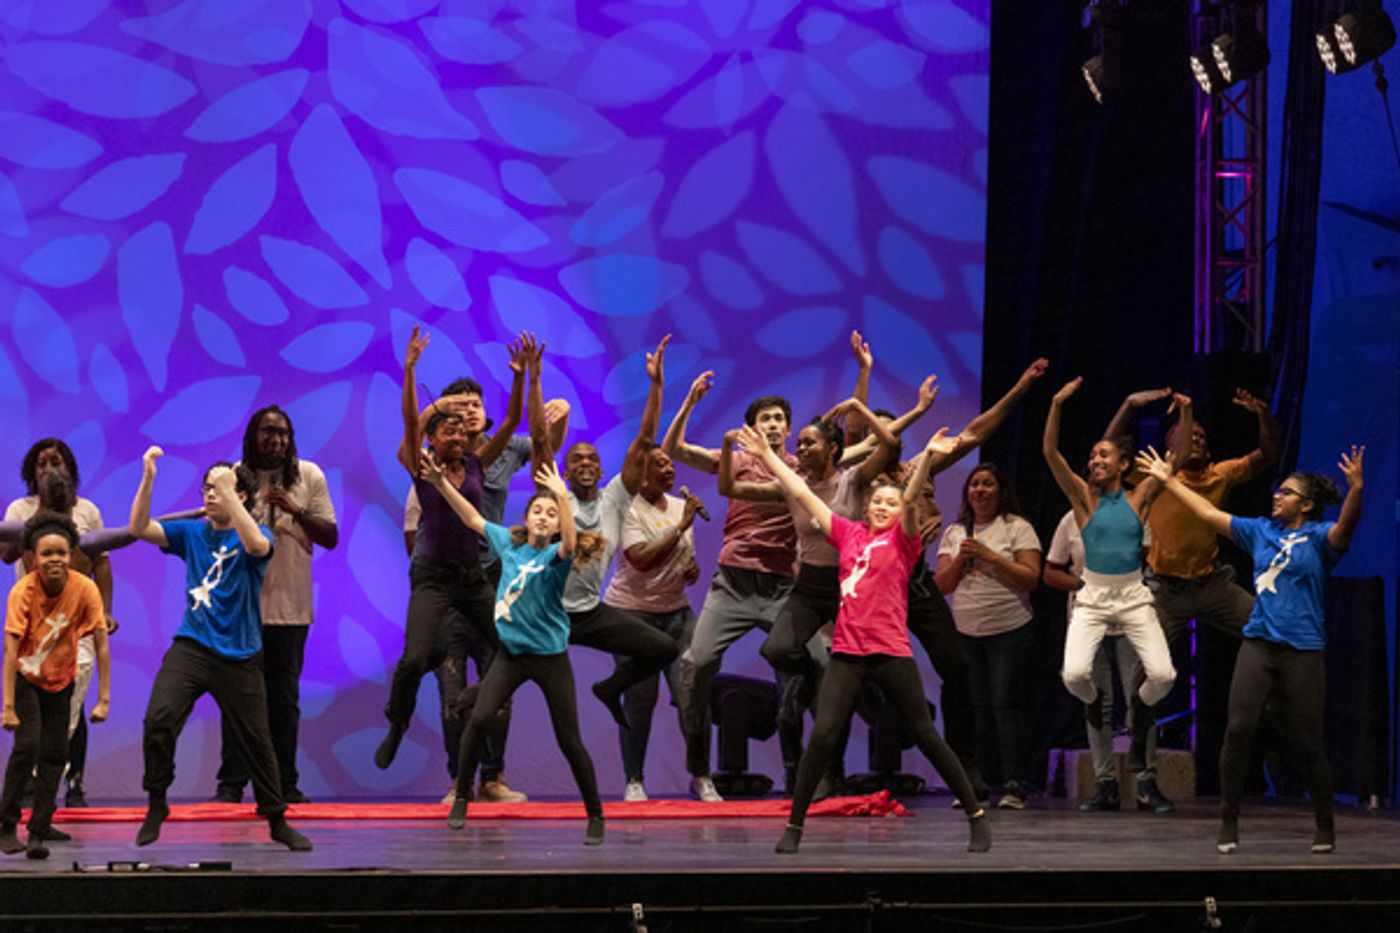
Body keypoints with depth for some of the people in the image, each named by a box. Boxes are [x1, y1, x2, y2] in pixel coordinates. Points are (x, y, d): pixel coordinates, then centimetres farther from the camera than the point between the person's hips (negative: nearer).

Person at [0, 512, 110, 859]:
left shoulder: (84, 589, -21)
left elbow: (101, 645, -16)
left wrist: (103, 699, -18)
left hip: (61, 680, 3)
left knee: (55, 753, 3)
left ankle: (39, 828, 16)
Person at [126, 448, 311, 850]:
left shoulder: (256, 535, -1)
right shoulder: (192, 532, 9)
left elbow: (257, 544, -26)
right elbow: (139, 528, -1)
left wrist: (228, 491, -27)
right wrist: (147, 479, -14)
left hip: (239, 657, -2)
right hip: (191, 646, 2)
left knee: (256, 740, 4)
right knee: (158, 719, -19)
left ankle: (277, 821, 20)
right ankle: (156, 805, -2)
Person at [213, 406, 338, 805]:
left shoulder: (309, 476, 2)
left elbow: (331, 537, -1)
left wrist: (296, 511, -15)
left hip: (291, 607, 1)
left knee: (284, 697, 6)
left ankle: (285, 783, 12)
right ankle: (231, 783, 4)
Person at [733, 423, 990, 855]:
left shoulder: (902, 540, 3)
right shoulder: (849, 533, 12)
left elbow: (910, 499, -15)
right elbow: (802, 493, 16)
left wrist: (926, 458, -30)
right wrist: (767, 454, 18)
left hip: (891, 653, -3)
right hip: (847, 653, 3)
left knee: (925, 735, 2)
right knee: (823, 735, -10)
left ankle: (976, 815, 13)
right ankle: (794, 826, -3)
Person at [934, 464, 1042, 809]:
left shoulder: (1017, 528, 0)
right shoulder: (954, 533, 13)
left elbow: (1031, 578, -9)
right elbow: (941, 585, 10)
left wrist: (989, 556, -13)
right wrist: (961, 559, -7)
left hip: (1009, 632, -4)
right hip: (966, 633, 4)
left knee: (1006, 706, -11)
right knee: (976, 710, 3)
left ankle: (1015, 786, -11)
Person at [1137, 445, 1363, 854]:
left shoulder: (1319, 537, -2)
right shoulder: (1259, 531, 13)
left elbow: (1345, 527, -24)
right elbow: (1209, 514, 20)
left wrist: (1356, 489, -42)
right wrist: (1168, 481, 22)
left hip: (1302, 651, -4)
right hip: (1258, 643, 4)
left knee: (1307, 742, 1)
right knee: (1238, 729, -10)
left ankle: (1325, 828, 17)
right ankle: (1229, 823, -3)